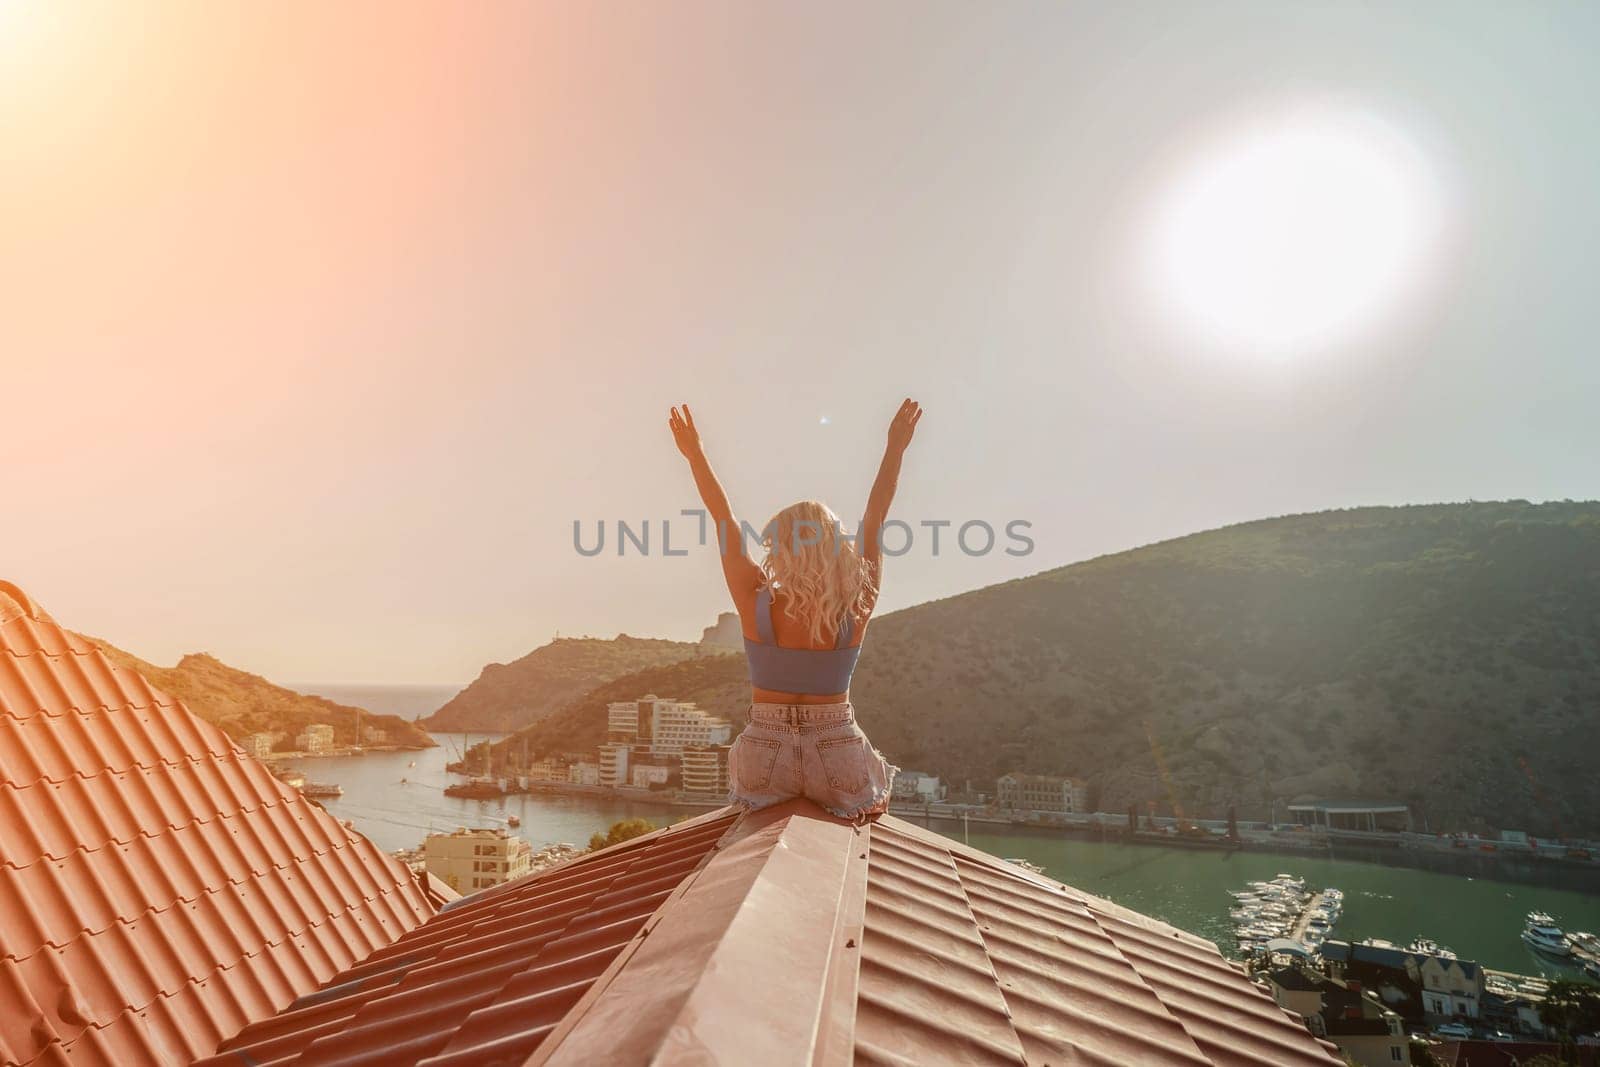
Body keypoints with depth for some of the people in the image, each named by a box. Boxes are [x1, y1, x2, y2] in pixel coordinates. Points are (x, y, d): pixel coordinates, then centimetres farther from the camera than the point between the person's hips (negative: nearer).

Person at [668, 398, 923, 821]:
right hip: (840, 761, 1)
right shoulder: (856, 612, -12)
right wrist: (895, 448, 4)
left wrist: (695, 453, 2)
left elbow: (725, 520, -7)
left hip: (766, 759, -1)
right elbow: (875, 520, -4)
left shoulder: (757, 608, -15)